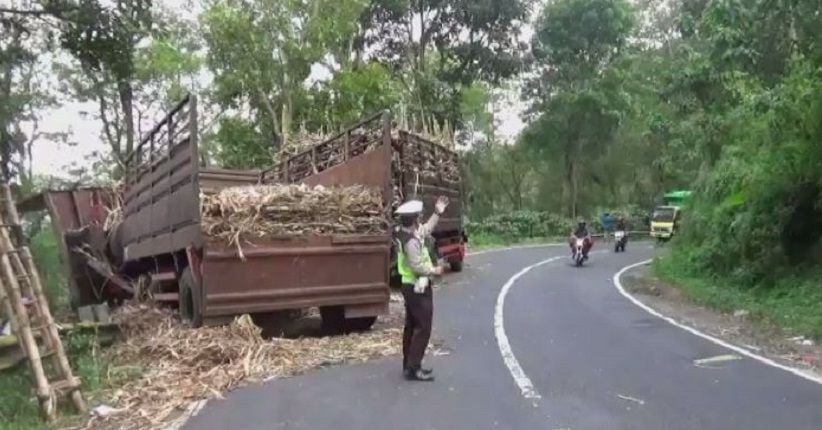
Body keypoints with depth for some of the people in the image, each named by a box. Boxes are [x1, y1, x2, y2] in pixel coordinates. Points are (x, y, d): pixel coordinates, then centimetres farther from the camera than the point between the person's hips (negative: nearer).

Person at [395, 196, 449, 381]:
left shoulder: (406, 233, 4)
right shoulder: (411, 241, -25)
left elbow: (425, 230, 20)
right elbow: (417, 266, -27)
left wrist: (437, 213, 16)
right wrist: (434, 270, -12)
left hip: (410, 286, 10)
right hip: (418, 288, -10)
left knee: (411, 326, 15)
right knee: (422, 328, -4)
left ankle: (409, 364, 23)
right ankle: (413, 369, -1)